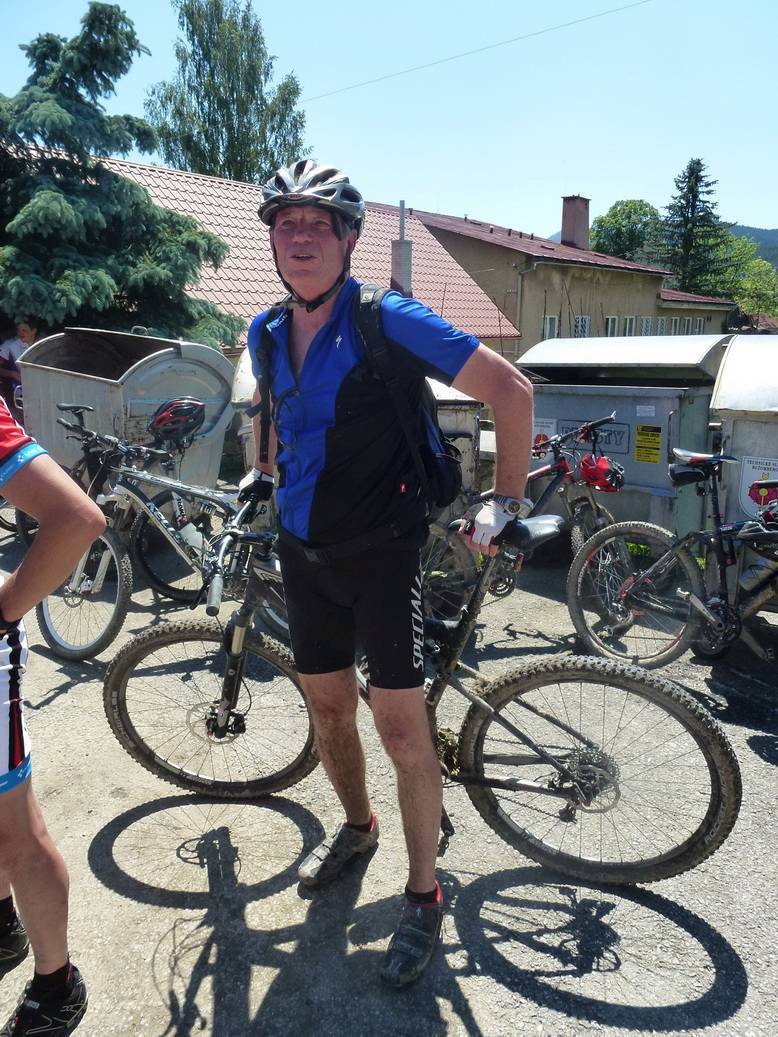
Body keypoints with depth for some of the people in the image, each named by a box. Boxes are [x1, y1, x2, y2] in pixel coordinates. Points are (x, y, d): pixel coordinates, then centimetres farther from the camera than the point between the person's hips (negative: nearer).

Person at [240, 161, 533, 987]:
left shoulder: (389, 322, -15)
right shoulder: (267, 333, 4)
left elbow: (511, 391, -13)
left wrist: (505, 500, -12)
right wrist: (261, 472, 24)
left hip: (382, 553, -6)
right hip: (303, 551, 6)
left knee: (400, 726, -4)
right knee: (327, 704, 17)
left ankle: (424, 899, 16)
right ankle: (356, 826, 43)